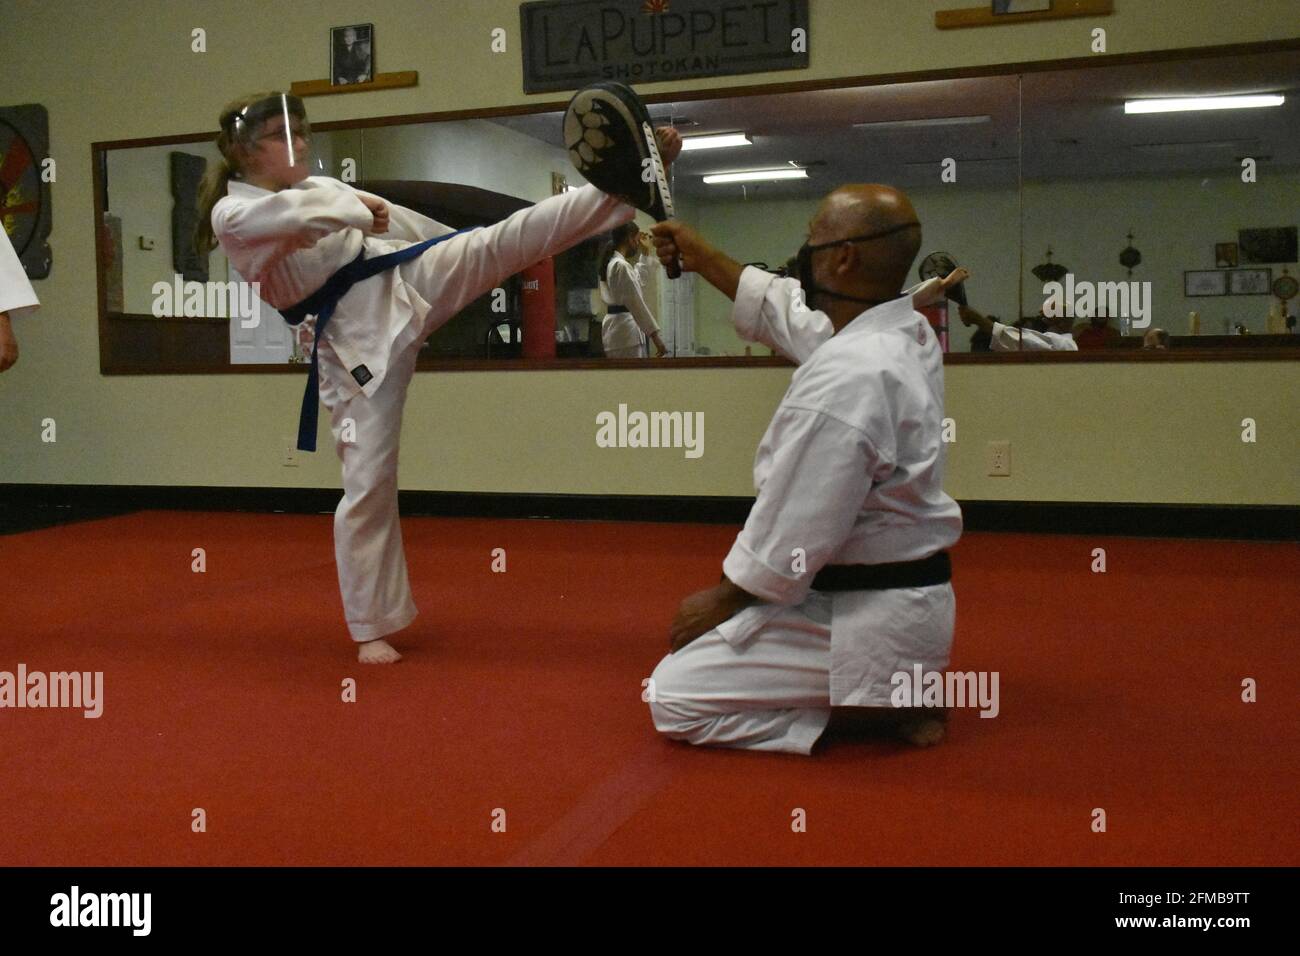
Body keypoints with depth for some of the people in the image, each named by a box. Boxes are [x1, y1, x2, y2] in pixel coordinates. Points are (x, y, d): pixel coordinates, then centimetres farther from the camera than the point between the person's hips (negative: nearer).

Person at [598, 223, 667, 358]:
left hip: (615, 327, 11)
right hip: (625, 330, -11)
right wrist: (655, 334, -21)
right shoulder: (621, 266, -16)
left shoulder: (612, 262, 15)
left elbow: (640, 280, 29)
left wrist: (645, 252, 26)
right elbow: (636, 303, -21)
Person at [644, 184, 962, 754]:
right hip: (908, 595, 10)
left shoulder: (847, 375, -28)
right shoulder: (906, 332, 2)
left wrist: (724, 598, -7)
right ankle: (893, 685, 14)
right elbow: (785, 311, 19)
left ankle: (887, 704, -2)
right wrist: (700, 255, 21)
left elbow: (792, 534, -24)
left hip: (868, 614, -10)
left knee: (674, 698, -2)